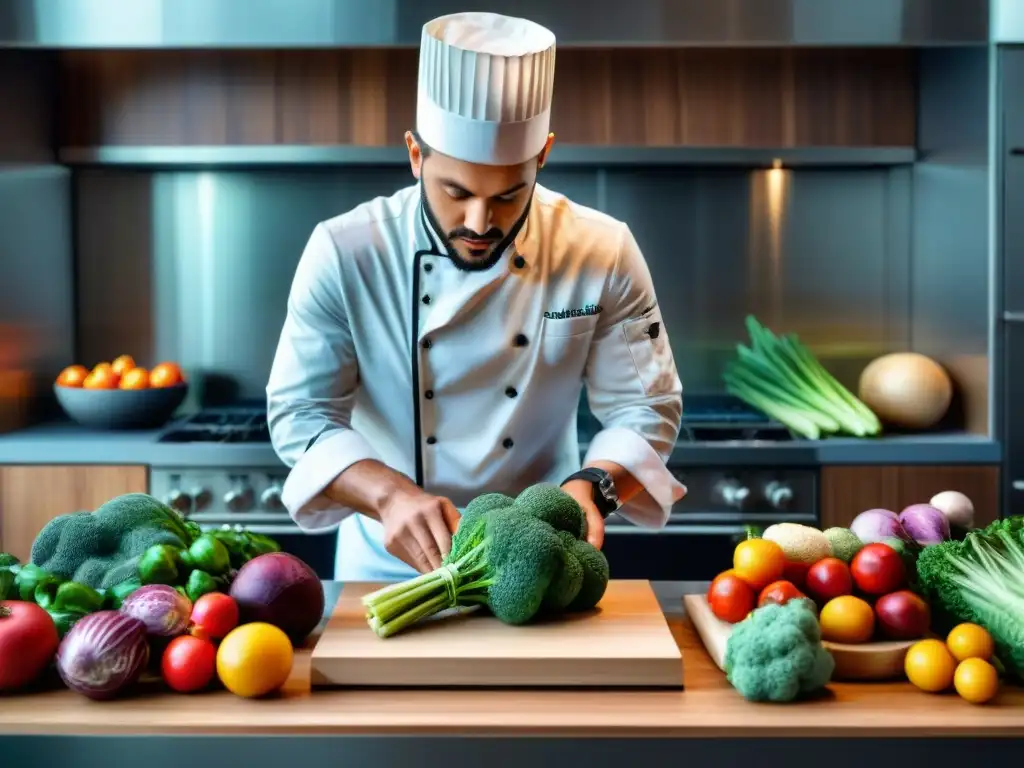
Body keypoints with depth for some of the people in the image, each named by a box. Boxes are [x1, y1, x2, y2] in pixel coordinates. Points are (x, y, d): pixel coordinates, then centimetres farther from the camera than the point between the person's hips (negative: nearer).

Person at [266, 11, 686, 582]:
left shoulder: (604, 254, -9)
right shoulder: (345, 254, -11)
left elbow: (645, 409, -4)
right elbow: (301, 413, -9)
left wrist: (591, 486, -24)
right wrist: (392, 495, -26)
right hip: (387, 564, 0)